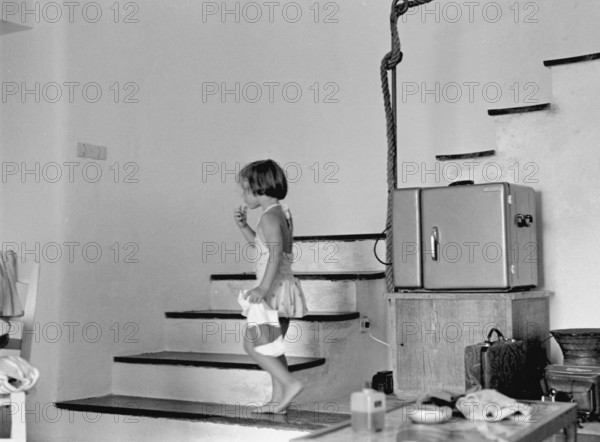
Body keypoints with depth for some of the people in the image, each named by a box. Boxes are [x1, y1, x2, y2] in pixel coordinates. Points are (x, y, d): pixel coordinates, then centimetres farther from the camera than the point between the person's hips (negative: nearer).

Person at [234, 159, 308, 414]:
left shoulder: (269, 216, -15)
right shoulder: (282, 214, 14)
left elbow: (276, 252, -28)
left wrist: (264, 287, -35)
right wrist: (243, 225, 13)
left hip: (274, 289, -10)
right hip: (284, 286, 10)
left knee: (252, 344, -5)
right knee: (271, 346, 15)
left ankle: (290, 383, -10)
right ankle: (278, 398, 18)